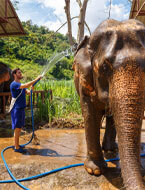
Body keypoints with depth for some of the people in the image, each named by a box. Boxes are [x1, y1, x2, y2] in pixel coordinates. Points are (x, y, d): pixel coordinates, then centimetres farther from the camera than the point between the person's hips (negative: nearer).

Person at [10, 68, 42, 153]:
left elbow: (28, 92, 4)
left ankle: (17, 145, 25)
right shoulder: (14, 84, -13)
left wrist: (31, 88, -16)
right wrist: (36, 79, -24)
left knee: (20, 127, 14)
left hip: (22, 108, 9)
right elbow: (26, 85, -27)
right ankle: (16, 147, 7)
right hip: (17, 109, -9)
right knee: (17, 128, -3)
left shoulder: (21, 85, 16)